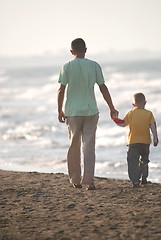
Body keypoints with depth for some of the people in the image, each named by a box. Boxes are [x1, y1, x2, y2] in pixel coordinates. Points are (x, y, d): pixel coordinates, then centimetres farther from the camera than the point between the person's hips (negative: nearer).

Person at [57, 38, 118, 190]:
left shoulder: (67, 67, -3)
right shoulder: (94, 66, 0)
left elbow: (61, 90, -5)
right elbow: (103, 88, 1)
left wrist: (60, 111, 4)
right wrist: (112, 108, 8)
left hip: (73, 111, 0)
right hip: (90, 110, 0)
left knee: (74, 146, 11)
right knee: (89, 146, 0)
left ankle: (75, 180, 17)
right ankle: (89, 181, -8)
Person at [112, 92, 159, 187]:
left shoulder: (130, 114, 0)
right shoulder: (149, 113, -1)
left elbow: (123, 124, 8)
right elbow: (153, 126, -6)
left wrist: (115, 119, 23)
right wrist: (155, 138, -4)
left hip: (133, 141, -1)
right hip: (145, 141, 1)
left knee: (133, 161, -3)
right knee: (144, 160, 21)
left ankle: (135, 180, -14)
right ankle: (144, 177, 19)